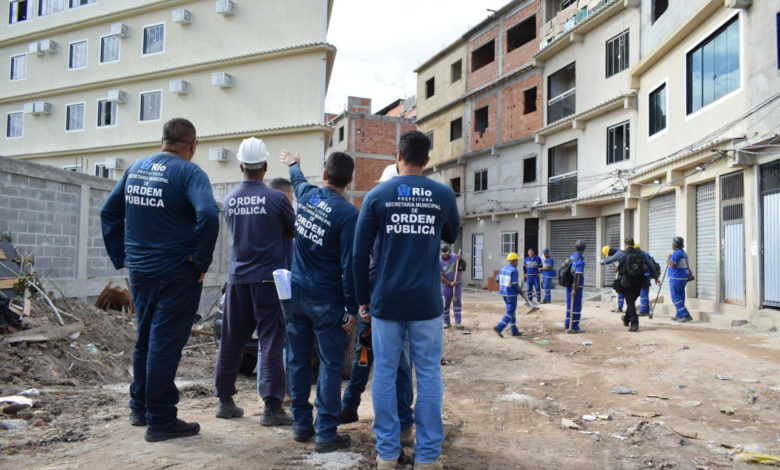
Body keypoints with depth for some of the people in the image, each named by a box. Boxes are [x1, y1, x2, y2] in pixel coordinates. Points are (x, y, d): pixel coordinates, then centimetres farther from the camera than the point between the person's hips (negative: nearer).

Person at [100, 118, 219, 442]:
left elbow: (109, 212, 14)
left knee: (146, 339, 20)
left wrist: (121, 256, 15)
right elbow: (208, 216, -29)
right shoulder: (189, 172, -13)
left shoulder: (135, 168, 9)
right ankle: (160, 420, 10)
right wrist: (201, 261, -18)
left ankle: (139, 408, 33)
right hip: (176, 274, -7)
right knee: (165, 343, 1)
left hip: (140, 270, 7)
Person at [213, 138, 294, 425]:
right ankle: (272, 407, 0)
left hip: (237, 279, 5)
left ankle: (225, 401, 23)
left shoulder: (229, 201, 5)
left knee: (231, 341, 12)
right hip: (268, 278, -5)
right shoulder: (276, 199, -9)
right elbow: (294, 232, 5)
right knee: (271, 342, -1)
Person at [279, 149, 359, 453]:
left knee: (298, 361, 13)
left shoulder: (306, 195, 2)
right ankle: (326, 433, 5)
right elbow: (349, 266, -16)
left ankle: (301, 425, 24)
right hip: (325, 301, -6)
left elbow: (298, 180, 29)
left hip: (295, 294, 6)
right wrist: (352, 308, -8)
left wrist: (293, 164, 52)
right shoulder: (348, 214, -15)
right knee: (330, 365, 3)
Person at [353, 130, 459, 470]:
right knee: (428, 375, 7)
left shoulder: (377, 195, 0)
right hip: (426, 302, 0)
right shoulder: (443, 194, 1)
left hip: (386, 301, 0)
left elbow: (360, 253, -1)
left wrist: (363, 299, 7)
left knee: (384, 375, 8)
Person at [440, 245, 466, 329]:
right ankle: (446, 322, 17)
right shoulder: (439, 261, -8)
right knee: (445, 304, 3)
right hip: (446, 284, -2)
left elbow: (463, 267, 4)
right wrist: (450, 283, -19)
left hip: (456, 284, 2)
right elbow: (440, 275, -10)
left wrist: (461, 260, -16)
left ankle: (457, 323, 0)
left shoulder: (454, 257, -1)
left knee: (457, 303, -2)